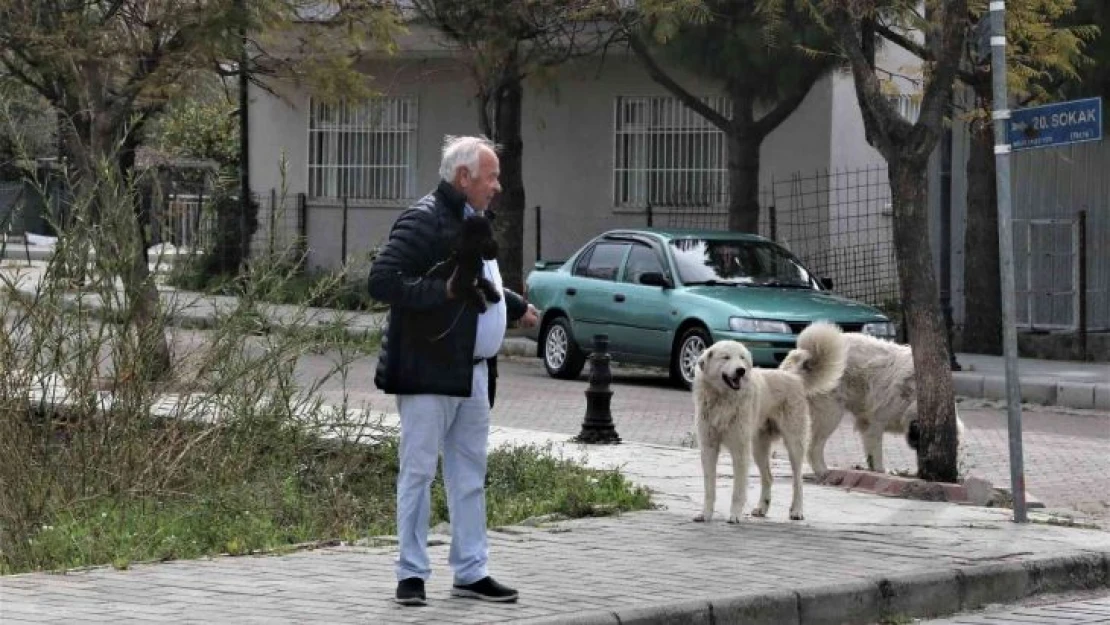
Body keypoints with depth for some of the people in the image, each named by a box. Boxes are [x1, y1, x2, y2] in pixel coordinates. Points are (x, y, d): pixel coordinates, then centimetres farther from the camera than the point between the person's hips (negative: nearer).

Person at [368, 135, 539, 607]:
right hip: (429, 372, -9)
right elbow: (381, 282, -21)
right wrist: (443, 291, -25)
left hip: (473, 373, 9)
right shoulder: (423, 221, -14)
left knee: (470, 477, 13)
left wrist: (517, 307, 39)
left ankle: (471, 572, 19)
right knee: (418, 473, -2)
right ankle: (411, 574, 3)